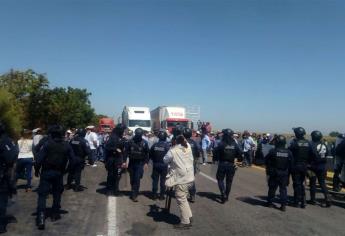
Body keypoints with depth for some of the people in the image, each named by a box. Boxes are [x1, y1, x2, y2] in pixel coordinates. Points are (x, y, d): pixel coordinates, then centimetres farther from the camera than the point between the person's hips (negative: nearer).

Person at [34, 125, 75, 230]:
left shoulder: (47, 144, -11)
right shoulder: (67, 145, -1)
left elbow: (40, 158, -14)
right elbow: (72, 159, -1)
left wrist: (37, 170, 0)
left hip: (46, 172, -3)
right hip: (59, 173, 3)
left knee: (42, 194, 1)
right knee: (57, 193, 17)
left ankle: (41, 218, -8)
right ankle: (55, 214, 25)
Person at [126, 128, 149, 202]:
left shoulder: (144, 143, -3)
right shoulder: (130, 142, -2)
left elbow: (147, 153, 0)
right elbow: (126, 152, 0)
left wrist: (146, 162, -8)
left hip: (140, 164, -2)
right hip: (131, 163, 2)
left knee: (137, 180, -7)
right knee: (132, 179, 12)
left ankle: (134, 195, -1)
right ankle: (134, 192, 30)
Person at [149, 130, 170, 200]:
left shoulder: (154, 145, -6)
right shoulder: (167, 145, -15)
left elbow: (150, 155, 0)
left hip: (155, 165, 2)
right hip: (164, 165, -2)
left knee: (155, 180, 12)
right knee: (163, 181, 9)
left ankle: (154, 195, 19)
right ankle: (162, 195, 14)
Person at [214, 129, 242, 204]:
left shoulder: (221, 144, -15)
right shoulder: (235, 144, -4)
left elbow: (216, 153, -14)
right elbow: (240, 154, -2)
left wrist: (218, 159, 4)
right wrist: (233, 156, 12)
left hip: (222, 164, -3)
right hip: (231, 165, 3)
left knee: (220, 179, 12)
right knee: (229, 181, 15)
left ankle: (223, 194, -4)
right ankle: (226, 196, 24)